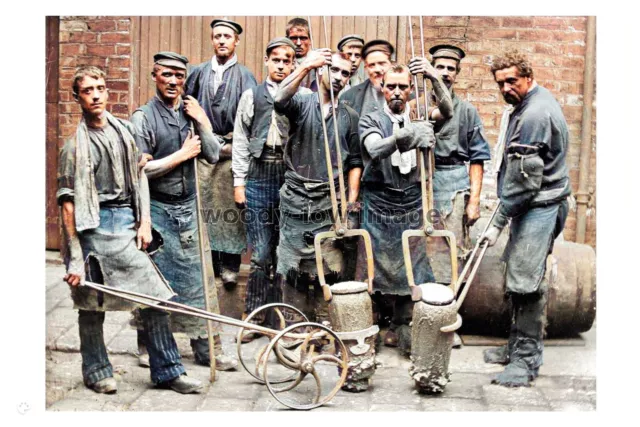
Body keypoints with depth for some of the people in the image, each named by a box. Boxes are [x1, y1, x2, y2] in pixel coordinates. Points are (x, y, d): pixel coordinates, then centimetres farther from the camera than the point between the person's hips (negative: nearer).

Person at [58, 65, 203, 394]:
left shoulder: (125, 131, 10)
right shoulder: (76, 146, -5)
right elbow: (68, 205, -8)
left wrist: (144, 222, 6)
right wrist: (75, 259, -12)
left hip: (127, 221, 5)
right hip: (95, 225, -4)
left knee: (153, 296, 2)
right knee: (91, 305, 6)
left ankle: (167, 371, 11)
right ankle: (96, 372, 25)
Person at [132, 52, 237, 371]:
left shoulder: (191, 113, 8)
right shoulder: (144, 117, -8)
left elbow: (213, 155, 3)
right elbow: (139, 169, -16)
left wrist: (203, 122, -10)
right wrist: (182, 155, -13)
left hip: (187, 207, 5)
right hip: (157, 209, -5)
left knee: (193, 278, 9)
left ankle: (205, 347, 16)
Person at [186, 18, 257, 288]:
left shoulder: (244, 76, 3)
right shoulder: (198, 73, 12)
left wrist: (234, 144, -12)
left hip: (231, 151, -2)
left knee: (230, 206, -1)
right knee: (204, 205, 4)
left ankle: (229, 266, 5)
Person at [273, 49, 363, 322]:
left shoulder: (350, 117, 11)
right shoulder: (302, 103, 3)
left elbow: (355, 162, 11)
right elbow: (280, 100, -21)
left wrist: (352, 198, 1)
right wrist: (306, 66, -30)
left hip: (330, 203, 2)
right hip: (296, 199, -1)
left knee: (328, 269, 2)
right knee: (294, 268, 3)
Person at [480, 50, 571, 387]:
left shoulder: (535, 114, -19)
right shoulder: (534, 103, 15)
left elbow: (525, 179, -22)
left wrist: (498, 222, -18)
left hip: (540, 206, -11)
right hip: (534, 205, 11)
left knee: (526, 283, -8)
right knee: (518, 279, 14)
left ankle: (526, 359, 0)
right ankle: (518, 346, 24)